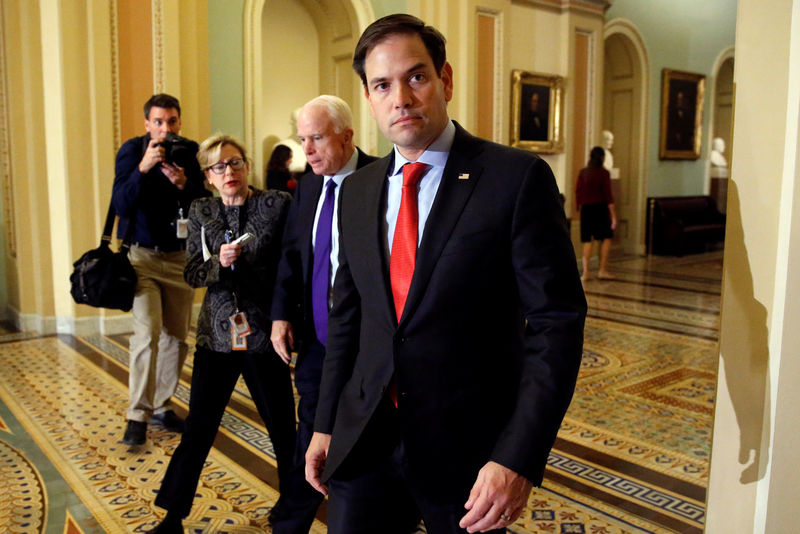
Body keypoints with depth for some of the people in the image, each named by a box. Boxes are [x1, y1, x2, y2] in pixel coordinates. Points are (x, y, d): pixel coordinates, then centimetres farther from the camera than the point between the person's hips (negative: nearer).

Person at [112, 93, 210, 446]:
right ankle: (138, 416, -5)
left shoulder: (189, 153, 2)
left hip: (180, 256, 3)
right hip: (142, 255, -3)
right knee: (147, 331, -15)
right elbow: (120, 205, -16)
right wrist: (143, 168, -28)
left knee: (176, 335, 5)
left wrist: (184, 184, -20)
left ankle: (161, 405, 21)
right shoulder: (131, 151, -5)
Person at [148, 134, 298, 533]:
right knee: (198, 428, 9)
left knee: (282, 426, 8)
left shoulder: (277, 204, -5)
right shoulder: (201, 212, 7)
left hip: (262, 331, -2)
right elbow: (192, 273, 4)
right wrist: (220, 262, -16)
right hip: (217, 332, 3)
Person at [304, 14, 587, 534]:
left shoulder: (517, 177, -11)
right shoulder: (357, 191, 5)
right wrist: (326, 424, 11)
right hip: (363, 444, 4)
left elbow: (557, 322, -13)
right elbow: (346, 315, 11)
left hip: (469, 449, -3)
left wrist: (519, 458, -19)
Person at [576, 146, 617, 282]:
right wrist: (613, 214, -8)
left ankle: (585, 272, 3)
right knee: (606, 238, 10)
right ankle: (602, 270, 7)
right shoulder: (604, 173, -8)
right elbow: (608, 194, -10)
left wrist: (579, 207, 16)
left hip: (586, 208, 3)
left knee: (587, 240, 7)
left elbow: (578, 192, 5)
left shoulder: (583, 172, 3)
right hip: (600, 207, -3)